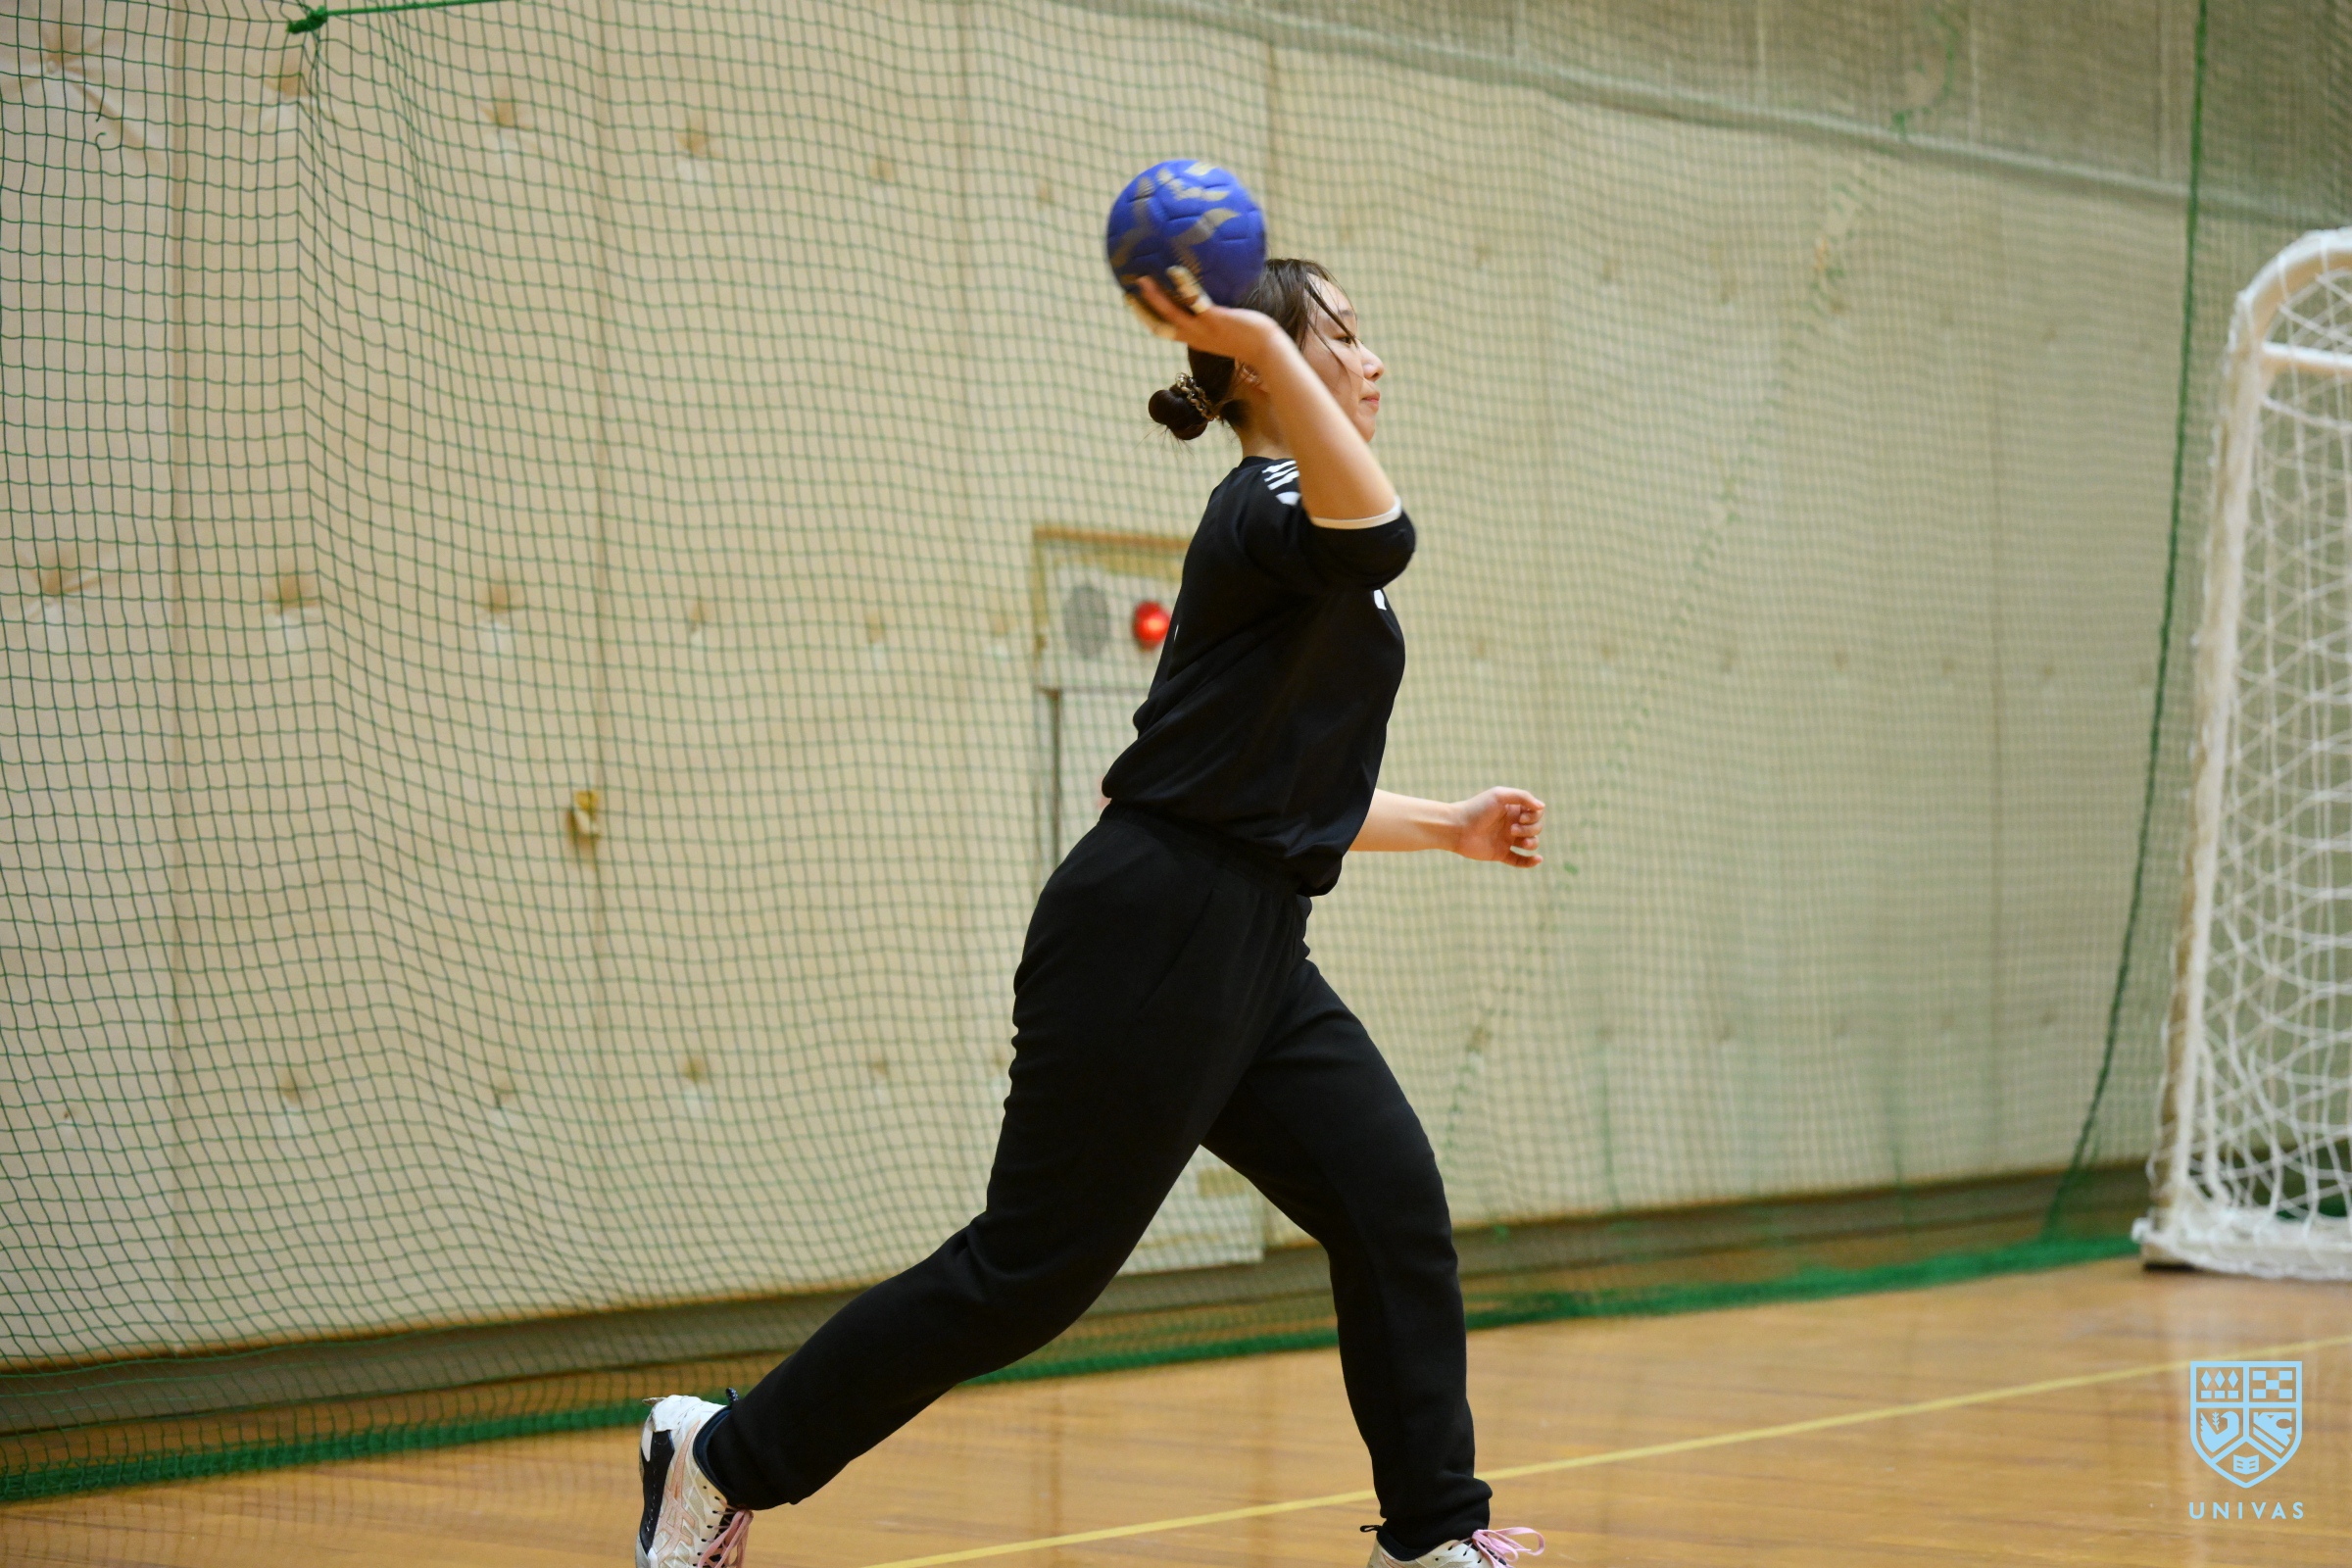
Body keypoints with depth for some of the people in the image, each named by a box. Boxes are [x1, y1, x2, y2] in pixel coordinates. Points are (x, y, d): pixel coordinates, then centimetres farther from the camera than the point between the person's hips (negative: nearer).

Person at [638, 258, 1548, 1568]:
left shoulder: (1296, 532, 20)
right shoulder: (1266, 506, -9)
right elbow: (1378, 531, -35)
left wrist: (1448, 826, 33)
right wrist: (1260, 341, -42)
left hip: (1248, 955, 10)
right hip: (1156, 937, -10)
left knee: (1393, 1204, 2)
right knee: (1033, 1268, -5)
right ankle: (726, 1455, 6)